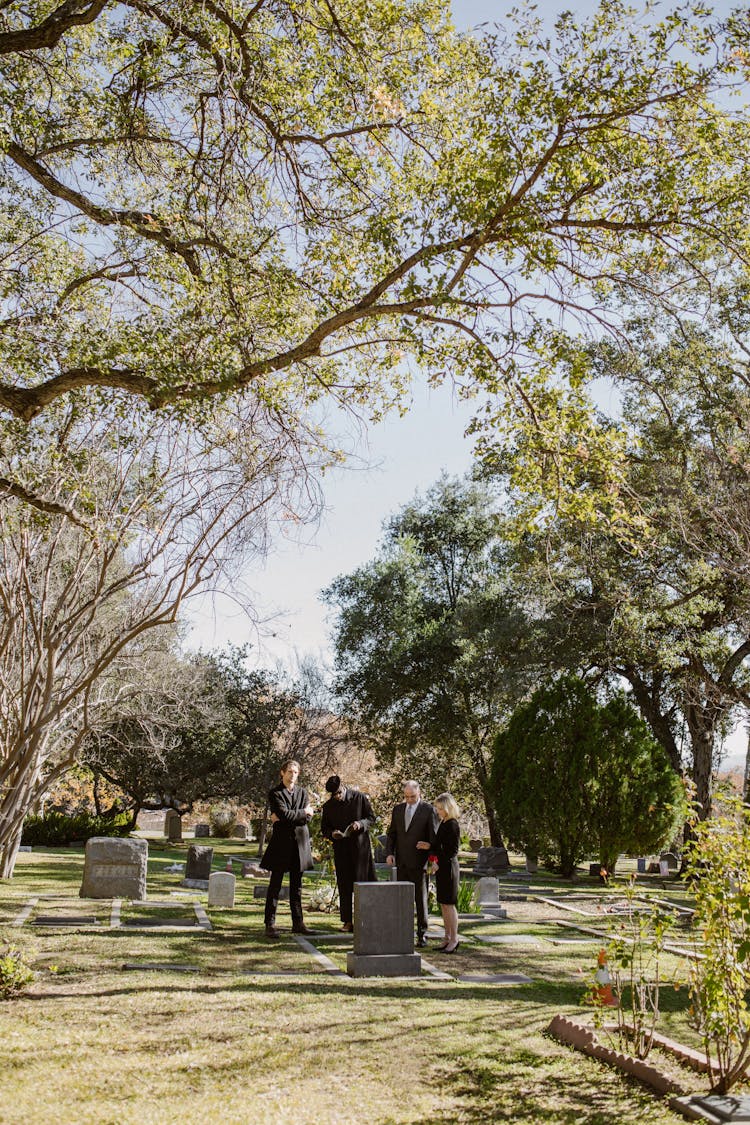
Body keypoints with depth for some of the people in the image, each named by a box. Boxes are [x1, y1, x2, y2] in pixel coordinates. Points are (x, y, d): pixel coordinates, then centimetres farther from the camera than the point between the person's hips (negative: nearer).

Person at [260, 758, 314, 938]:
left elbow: (307, 819, -1)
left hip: (299, 842, 4)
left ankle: (297, 923, 16)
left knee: (296, 885, 10)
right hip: (281, 841, -4)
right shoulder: (275, 793, -2)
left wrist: (283, 818, -10)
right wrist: (303, 812, -5)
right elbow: (284, 813, -16)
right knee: (275, 884, -2)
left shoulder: (302, 792, 11)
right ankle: (270, 924, 0)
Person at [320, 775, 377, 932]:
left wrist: (361, 824, -18)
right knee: (344, 885, 4)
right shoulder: (328, 806, 2)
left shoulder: (360, 798, -4)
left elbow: (371, 817, 3)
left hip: (360, 844, -2)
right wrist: (332, 833, -14)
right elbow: (324, 828, 9)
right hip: (340, 847, 2)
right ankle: (347, 921, 9)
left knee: (360, 882, -3)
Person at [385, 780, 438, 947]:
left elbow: (434, 836, -5)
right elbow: (392, 833, 13)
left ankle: (422, 934, 9)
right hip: (401, 862, 5)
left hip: (419, 862, -4)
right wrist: (389, 853, -1)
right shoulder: (398, 809, 10)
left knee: (421, 898, 1)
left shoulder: (428, 810, -4)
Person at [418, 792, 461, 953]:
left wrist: (430, 847, -16)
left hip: (449, 867, -9)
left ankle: (454, 939, 3)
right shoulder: (443, 823, 12)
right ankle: (448, 938, 18)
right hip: (441, 868, 9)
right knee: (443, 904, 11)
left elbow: (452, 851, -17)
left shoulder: (452, 825, -14)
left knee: (449, 904, -4)